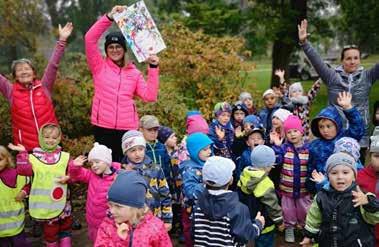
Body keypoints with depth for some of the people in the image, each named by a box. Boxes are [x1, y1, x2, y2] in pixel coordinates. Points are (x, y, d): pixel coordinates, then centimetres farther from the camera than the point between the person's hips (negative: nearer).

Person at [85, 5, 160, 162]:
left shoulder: (134, 72, 12)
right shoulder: (99, 67, 7)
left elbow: (149, 96, 0)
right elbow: (90, 39, -6)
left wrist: (153, 68, -4)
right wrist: (109, 17, -12)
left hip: (127, 129, 1)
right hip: (103, 127, -1)